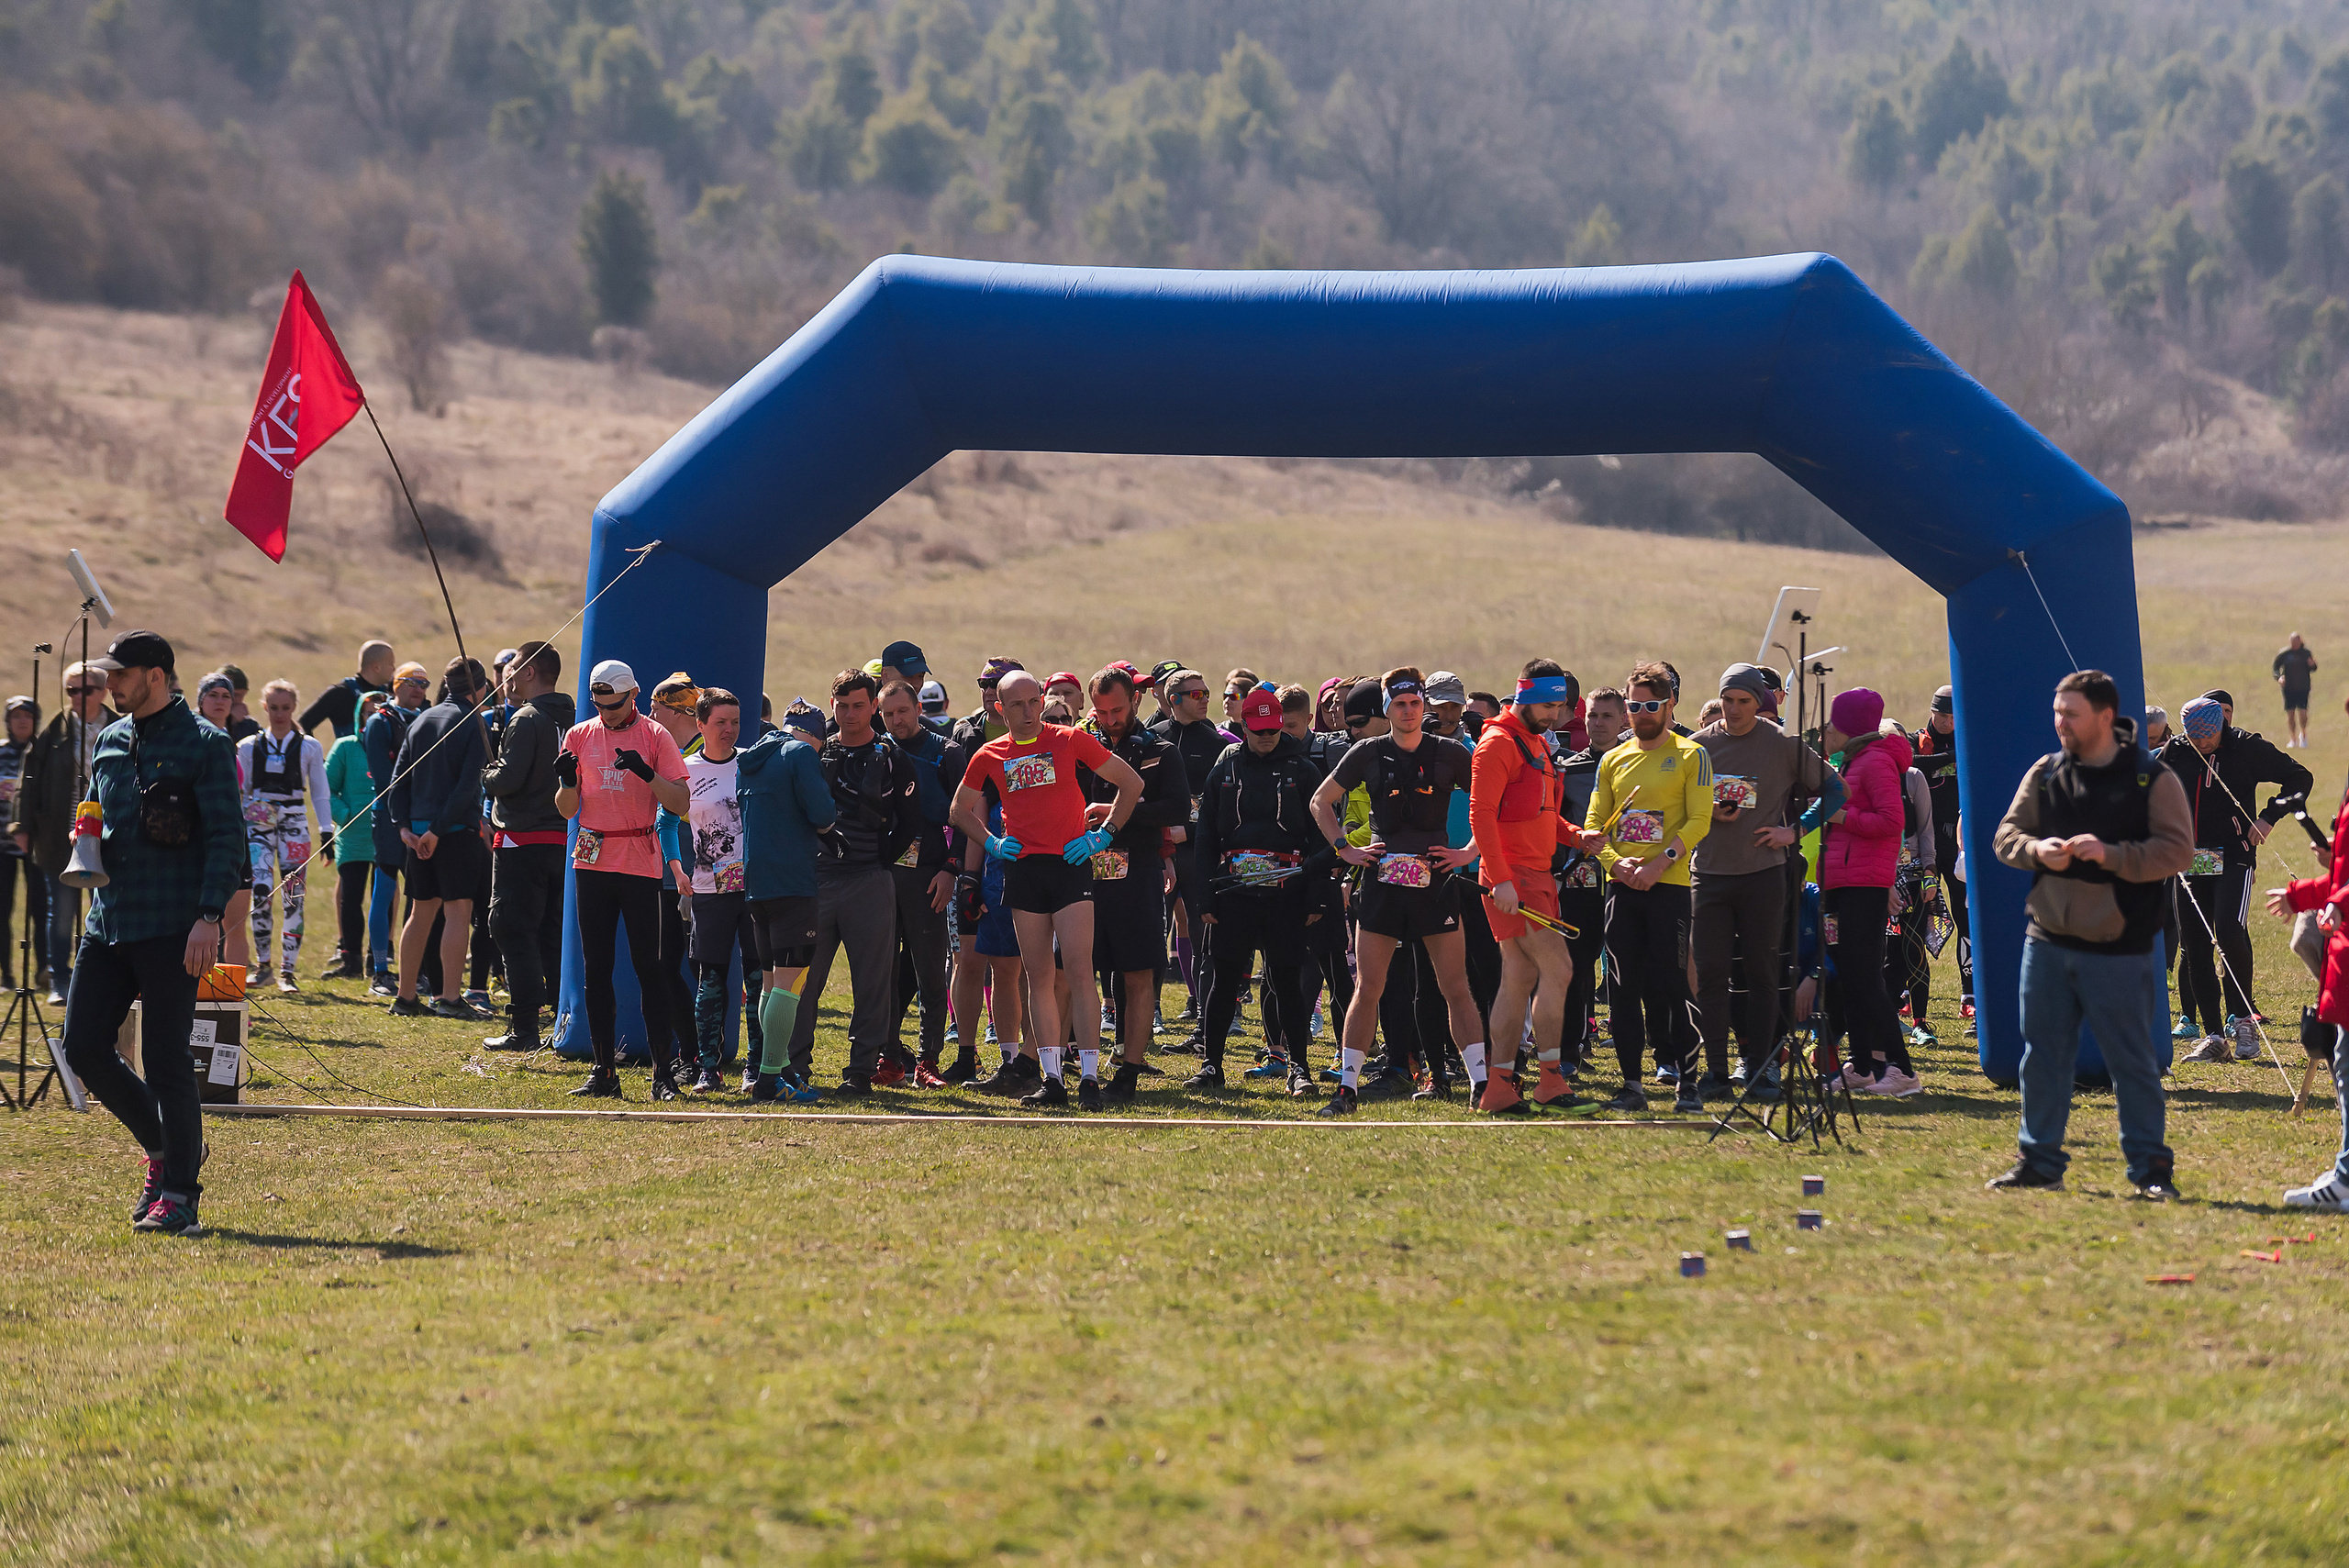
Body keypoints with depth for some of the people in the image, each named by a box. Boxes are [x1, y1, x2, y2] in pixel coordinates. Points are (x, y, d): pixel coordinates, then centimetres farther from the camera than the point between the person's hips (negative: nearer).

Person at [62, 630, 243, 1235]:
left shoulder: (204, 744, -6)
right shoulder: (110, 741, 14)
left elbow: (227, 837, -10)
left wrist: (210, 917, -19)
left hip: (173, 930, -7)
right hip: (109, 924, 7)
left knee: (166, 1062, -7)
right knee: (83, 1044, 3)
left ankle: (179, 1195, 0)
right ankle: (163, 1147, 21)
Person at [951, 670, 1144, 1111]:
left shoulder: (1071, 741, 1)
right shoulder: (989, 756, 9)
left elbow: (1131, 783, 7)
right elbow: (961, 809, 24)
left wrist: (1103, 834, 0)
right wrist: (991, 842, 8)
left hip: (1070, 864, -3)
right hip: (1022, 868, 3)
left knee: (1079, 970, -10)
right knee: (1038, 975, 4)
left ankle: (1089, 1078, -10)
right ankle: (1050, 1079, 7)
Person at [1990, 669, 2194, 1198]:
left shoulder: (2153, 780, -5)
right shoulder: (2045, 774, 8)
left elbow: (2178, 851, -11)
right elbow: (2006, 833, 11)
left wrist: (2112, 855, -22)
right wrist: (2036, 850, -11)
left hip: (2119, 951, -4)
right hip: (2047, 942, 4)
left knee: (2132, 1063, 0)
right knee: (2042, 1058, 9)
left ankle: (2151, 1168, 8)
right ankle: (2039, 1160, 20)